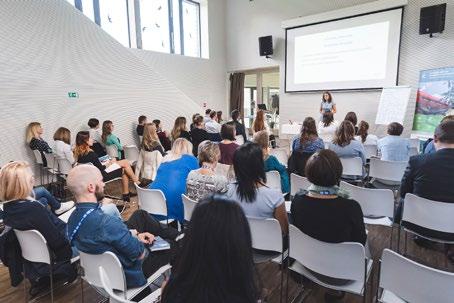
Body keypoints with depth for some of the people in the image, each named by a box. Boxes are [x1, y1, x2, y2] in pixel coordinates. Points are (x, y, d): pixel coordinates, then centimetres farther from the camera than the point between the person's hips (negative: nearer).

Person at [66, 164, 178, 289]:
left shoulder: (73, 218, -11)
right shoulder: (107, 223, -39)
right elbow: (140, 254, -25)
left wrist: (134, 235, -1)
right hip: (128, 274, -8)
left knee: (140, 214, 17)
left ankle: (174, 235, 32)